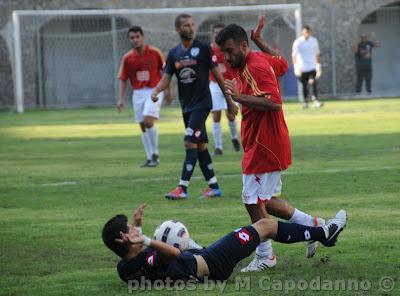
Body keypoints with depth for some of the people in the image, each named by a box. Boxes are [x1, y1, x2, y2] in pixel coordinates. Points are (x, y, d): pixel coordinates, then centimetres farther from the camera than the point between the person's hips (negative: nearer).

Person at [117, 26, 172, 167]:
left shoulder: (155, 53, -5)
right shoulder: (127, 58, 1)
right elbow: (123, 79, 5)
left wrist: (168, 91, 5)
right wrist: (121, 99, -2)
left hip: (154, 91, -4)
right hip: (138, 93, 4)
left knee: (148, 122, -19)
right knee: (143, 126, 5)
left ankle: (155, 154, -4)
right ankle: (150, 158, 14)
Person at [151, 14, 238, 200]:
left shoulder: (203, 48, -6)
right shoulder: (174, 53, 8)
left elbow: (217, 75, -2)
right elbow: (166, 77, 4)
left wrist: (229, 100, 0)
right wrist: (156, 90, -18)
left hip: (202, 103, -6)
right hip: (186, 105, 6)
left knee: (190, 143, -14)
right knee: (200, 146, 10)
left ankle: (183, 188, -15)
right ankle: (214, 186, 18)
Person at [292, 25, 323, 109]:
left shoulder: (314, 41, 6)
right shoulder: (297, 42, -5)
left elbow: (317, 54, 15)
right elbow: (294, 55, -9)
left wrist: (318, 66, 15)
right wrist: (296, 67, -21)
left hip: (312, 67, 1)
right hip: (302, 68, -1)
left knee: (313, 83, -16)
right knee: (304, 86, 6)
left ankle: (315, 101, -21)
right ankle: (305, 101, 22)